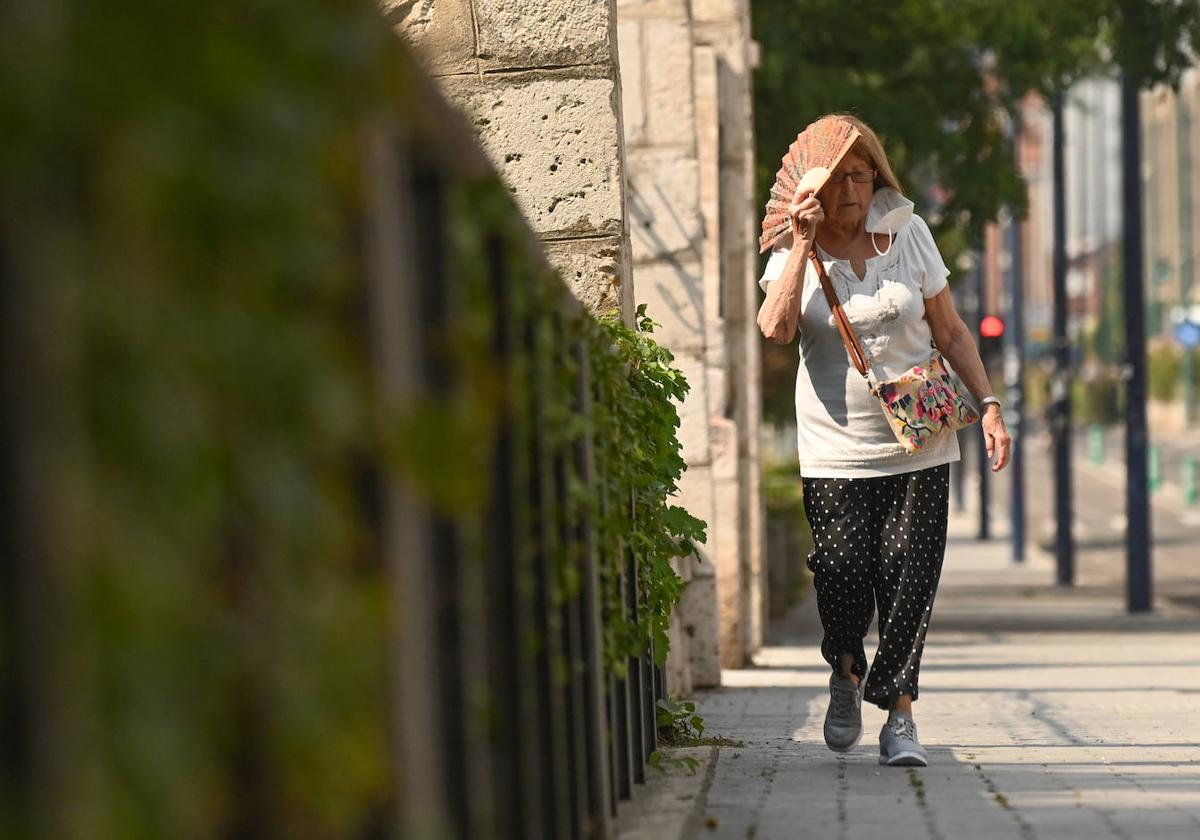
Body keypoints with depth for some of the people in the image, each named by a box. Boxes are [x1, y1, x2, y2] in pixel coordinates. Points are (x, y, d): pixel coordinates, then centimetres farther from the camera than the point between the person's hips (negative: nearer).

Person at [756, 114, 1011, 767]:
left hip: (919, 445, 1)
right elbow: (775, 328, -19)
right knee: (843, 575, -5)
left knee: (910, 576, -5)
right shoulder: (793, 253, 0)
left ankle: (898, 713, 5)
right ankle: (846, 672, 26)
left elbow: (950, 331, 10)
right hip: (835, 450, -1)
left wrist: (988, 405, 3)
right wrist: (804, 244, -20)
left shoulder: (909, 234, 4)